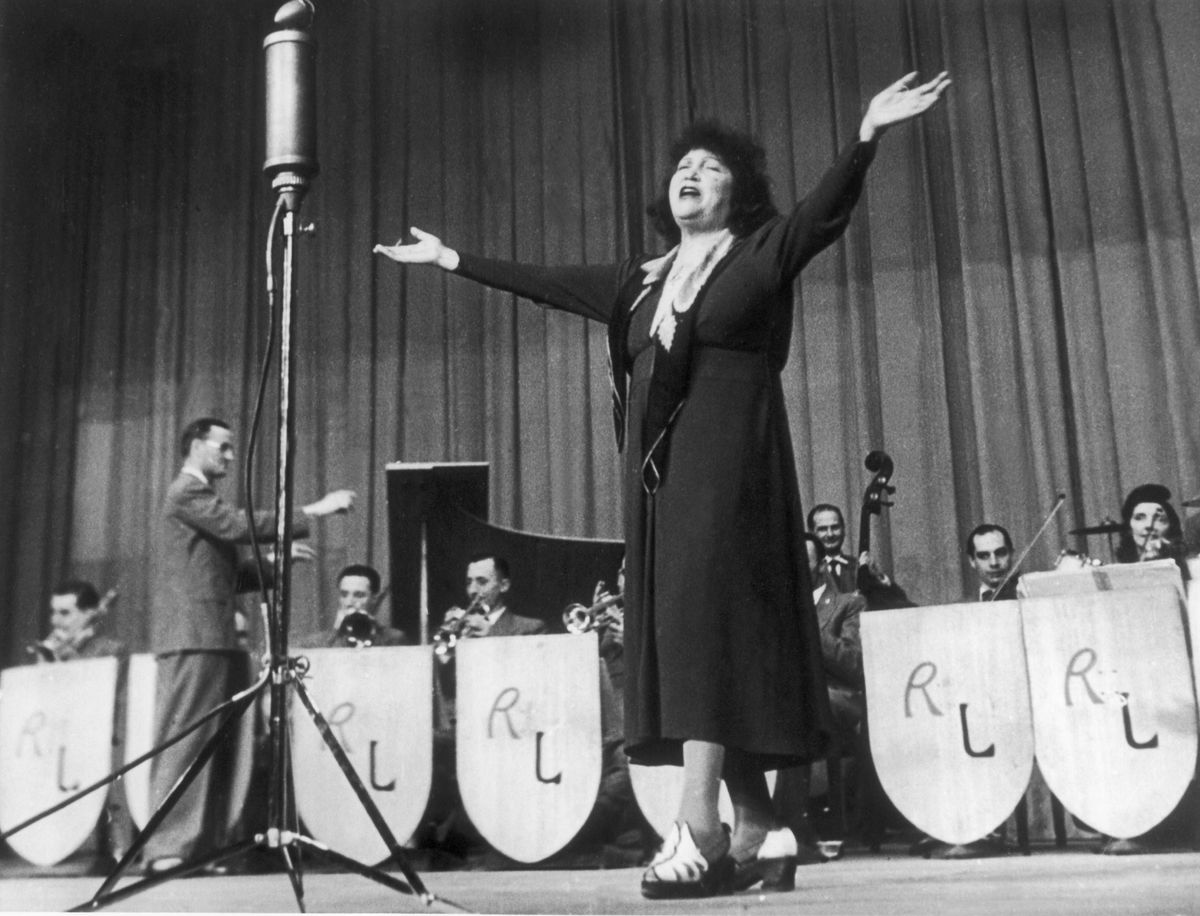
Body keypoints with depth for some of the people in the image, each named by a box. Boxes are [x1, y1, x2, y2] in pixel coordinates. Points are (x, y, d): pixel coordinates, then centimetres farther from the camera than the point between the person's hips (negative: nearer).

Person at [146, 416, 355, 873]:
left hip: (218, 637, 9)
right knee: (185, 742, -9)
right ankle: (167, 848, -6)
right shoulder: (186, 492, -4)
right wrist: (313, 511, -16)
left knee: (224, 747, 5)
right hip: (193, 635, -9)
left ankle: (208, 845, 7)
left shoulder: (201, 496, 25)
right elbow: (241, 526, -19)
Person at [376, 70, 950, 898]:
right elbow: (545, 282, 25)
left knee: (706, 620, -16)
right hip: (662, 470, 6)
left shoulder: (763, 254, 5)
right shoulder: (640, 281, 20)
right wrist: (453, 259, 29)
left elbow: (826, 210, -11)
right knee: (677, 629, 3)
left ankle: (698, 827, -17)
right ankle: (752, 816, 11)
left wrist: (868, 134, -27)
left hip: (730, 465, -6)